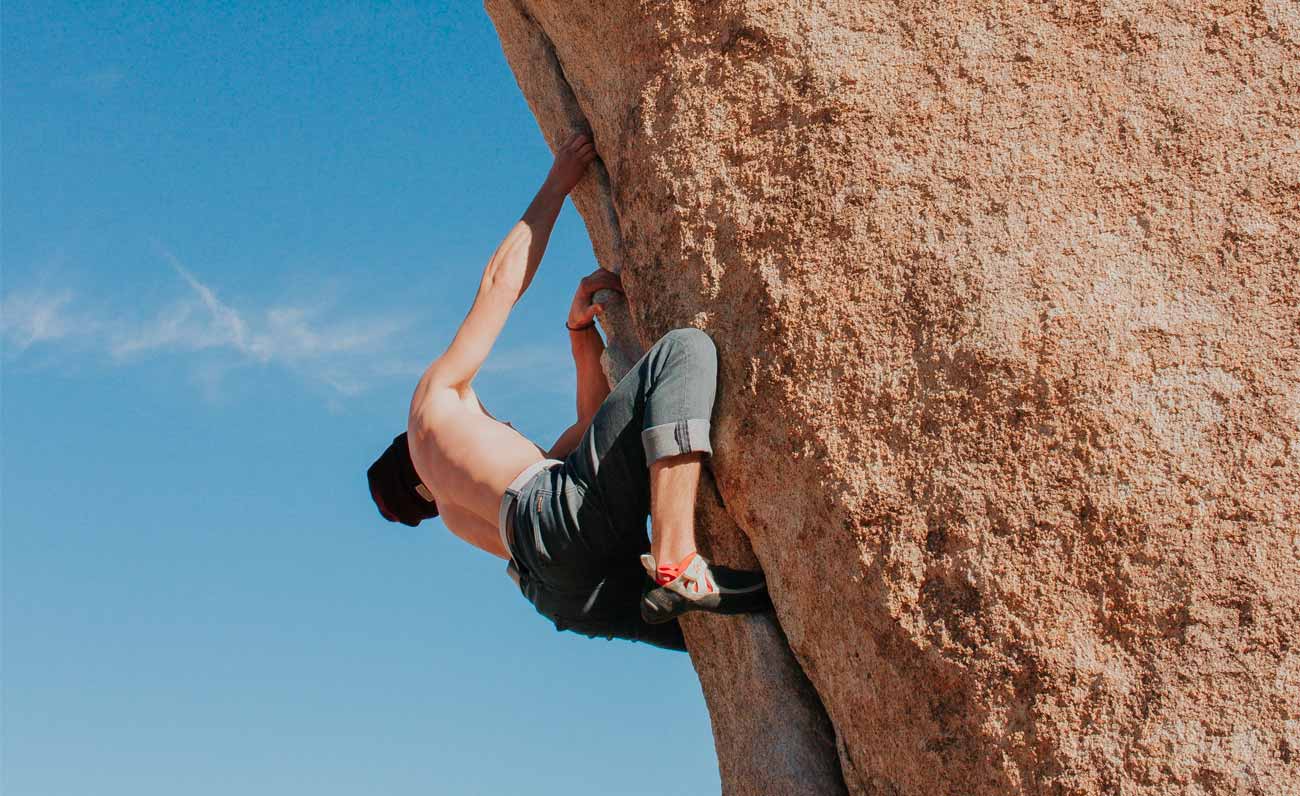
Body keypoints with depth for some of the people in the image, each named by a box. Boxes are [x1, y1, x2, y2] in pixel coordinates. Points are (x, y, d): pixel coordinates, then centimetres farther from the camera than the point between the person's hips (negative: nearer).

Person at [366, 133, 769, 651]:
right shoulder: (436, 392, 27)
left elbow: (596, 424, 39)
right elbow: (501, 280, 26)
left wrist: (581, 326, 33)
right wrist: (557, 185, 35)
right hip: (560, 513, -8)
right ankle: (676, 567, -28)